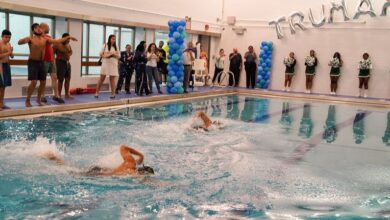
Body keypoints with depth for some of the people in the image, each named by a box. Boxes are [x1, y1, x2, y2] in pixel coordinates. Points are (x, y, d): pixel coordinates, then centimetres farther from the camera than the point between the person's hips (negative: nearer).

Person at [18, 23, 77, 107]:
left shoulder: (45, 39, 4)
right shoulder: (31, 39, -10)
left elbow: (57, 41, 4)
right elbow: (19, 42, -24)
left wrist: (68, 37, -1)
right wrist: (26, 39, -45)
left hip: (41, 63, 5)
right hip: (33, 62, -5)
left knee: (43, 82, 6)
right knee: (33, 82, -14)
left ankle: (38, 99, 25)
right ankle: (27, 100, 0)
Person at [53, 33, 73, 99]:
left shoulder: (68, 45, 11)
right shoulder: (57, 45, -11)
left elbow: (71, 52, 26)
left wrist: (68, 56, 8)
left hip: (67, 63, 7)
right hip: (60, 63, -7)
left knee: (68, 79, 7)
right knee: (61, 79, -6)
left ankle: (67, 94, 14)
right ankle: (59, 95, 0)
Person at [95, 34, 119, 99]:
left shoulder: (116, 47, 8)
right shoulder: (105, 45, 2)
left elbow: (118, 56, 6)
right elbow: (101, 54, 0)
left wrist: (114, 54, -11)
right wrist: (106, 55, -13)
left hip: (113, 64, 2)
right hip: (105, 63, -1)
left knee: (112, 78, 2)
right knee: (102, 78, -1)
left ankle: (113, 94, 4)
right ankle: (97, 92, 6)